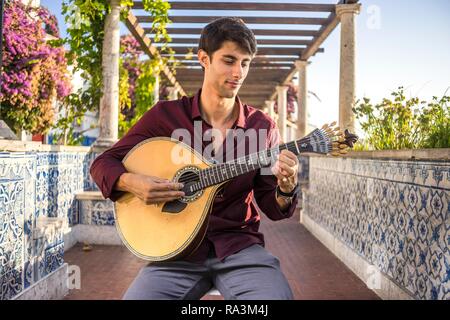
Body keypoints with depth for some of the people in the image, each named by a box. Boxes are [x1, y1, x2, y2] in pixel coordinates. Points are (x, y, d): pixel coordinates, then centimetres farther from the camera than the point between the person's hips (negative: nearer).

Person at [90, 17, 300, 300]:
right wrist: (132, 183, -16)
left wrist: (286, 188, -16)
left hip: (240, 246, 1)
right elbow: (103, 164, 5)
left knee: (276, 294, -28)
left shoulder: (263, 127, 4)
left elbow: (272, 208, 7)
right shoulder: (165, 115, 2)